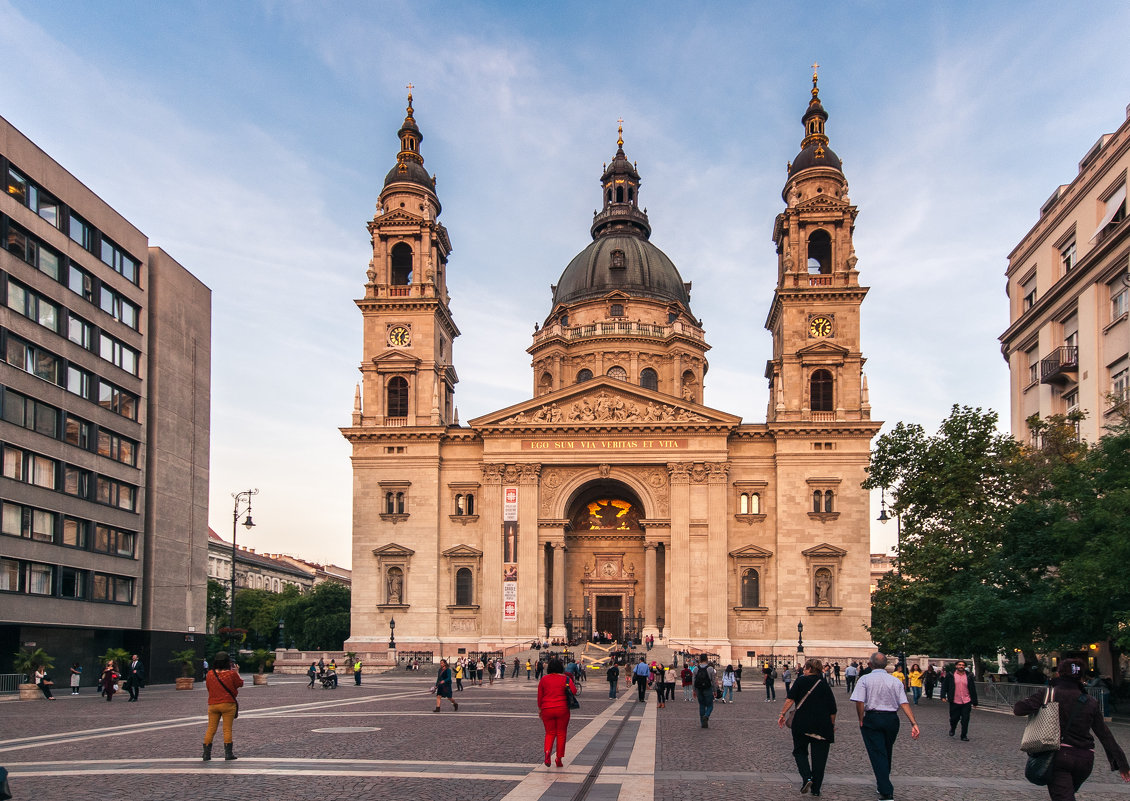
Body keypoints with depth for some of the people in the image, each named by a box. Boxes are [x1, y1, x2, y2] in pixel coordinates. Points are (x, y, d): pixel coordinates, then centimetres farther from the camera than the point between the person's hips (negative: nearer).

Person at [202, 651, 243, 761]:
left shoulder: (210, 674, 0)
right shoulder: (232, 674, -9)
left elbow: (208, 687, 14)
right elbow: (240, 684, 7)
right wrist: (237, 672, 20)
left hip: (212, 705, 3)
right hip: (228, 704, -3)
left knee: (211, 729, 8)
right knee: (227, 729, 1)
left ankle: (206, 753, 8)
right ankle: (228, 753, 2)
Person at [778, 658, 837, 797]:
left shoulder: (801, 680, 2)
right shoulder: (825, 684, 10)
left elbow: (790, 699, -9)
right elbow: (833, 709, 9)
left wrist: (782, 714, -7)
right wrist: (832, 725, 19)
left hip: (802, 722, -2)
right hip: (823, 725, 2)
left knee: (800, 751, 12)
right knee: (819, 756, 8)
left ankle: (806, 777, -10)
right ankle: (816, 789, 9)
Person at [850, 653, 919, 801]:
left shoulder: (865, 679, -6)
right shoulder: (895, 681, 3)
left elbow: (859, 702, -14)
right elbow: (904, 703, -4)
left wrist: (861, 721, -2)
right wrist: (914, 723, -7)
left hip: (872, 718, -4)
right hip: (892, 719, 4)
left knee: (877, 755, -2)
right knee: (887, 753, 21)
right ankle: (883, 784, 39)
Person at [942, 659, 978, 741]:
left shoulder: (969, 676, 6)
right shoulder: (950, 675, 1)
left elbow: (973, 690, 9)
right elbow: (945, 687, 4)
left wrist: (975, 702, 9)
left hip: (966, 702, 1)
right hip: (955, 702, -1)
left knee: (965, 720, -1)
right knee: (954, 718, 8)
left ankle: (964, 736, 10)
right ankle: (952, 729, 38)